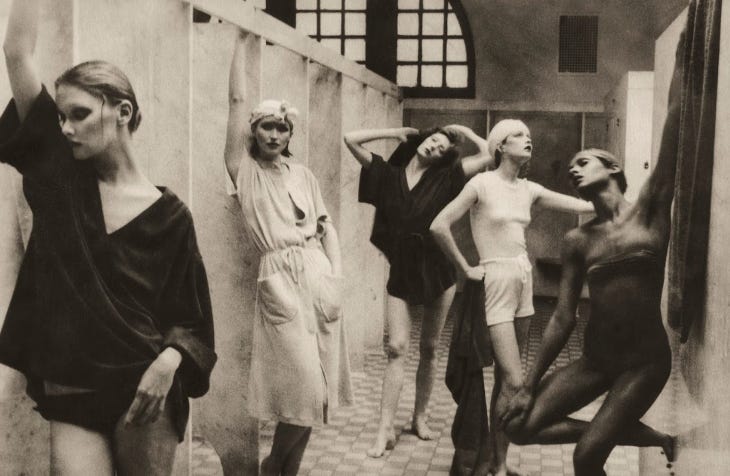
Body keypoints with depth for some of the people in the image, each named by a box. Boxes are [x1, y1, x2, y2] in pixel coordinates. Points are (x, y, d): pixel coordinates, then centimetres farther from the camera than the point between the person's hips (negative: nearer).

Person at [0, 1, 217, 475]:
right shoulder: (57, 175, 2)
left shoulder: (169, 215, -3)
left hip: (142, 390, -1)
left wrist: (169, 361, -19)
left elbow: (190, 321, -1)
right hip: (68, 395, 1)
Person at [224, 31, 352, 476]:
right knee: (307, 390, -10)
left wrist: (337, 278, 0)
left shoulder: (303, 174, 16)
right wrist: (242, 39, 4)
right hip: (279, 281, -4)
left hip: (319, 275, 5)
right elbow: (237, 100, 0)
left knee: (316, 391, 5)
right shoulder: (244, 169, 5)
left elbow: (327, 226, 13)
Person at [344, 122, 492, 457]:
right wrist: (397, 133, 6)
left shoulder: (444, 179, 0)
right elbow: (351, 139, 0)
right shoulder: (388, 175, 3)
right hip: (401, 273, 0)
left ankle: (419, 417, 23)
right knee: (396, 348, -7)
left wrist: (465, 131, 6)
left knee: (429, 349, 9)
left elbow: (489, 155, -7)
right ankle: (386, 429, -6)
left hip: (437, 272, 0)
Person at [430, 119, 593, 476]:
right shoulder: (482, 183, -10)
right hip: (495, 283, -6)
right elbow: (439, 226, -15)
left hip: (523, 280, 7)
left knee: (505, 377, 12)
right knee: (514, 382, -9)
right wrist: (466, 269, -9)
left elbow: (582, 206, 8)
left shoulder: (529, 190, 9)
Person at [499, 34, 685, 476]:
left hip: (645, 360, -4)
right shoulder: (577, 240, 4)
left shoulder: (649, 209, -4)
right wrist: (530, 386, 3)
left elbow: (674, 130, -13)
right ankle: (647, 435, 12)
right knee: (519, 427, -2)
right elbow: (563, 319, 4)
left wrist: (681, 58, -13)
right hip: (595, 358, 5)